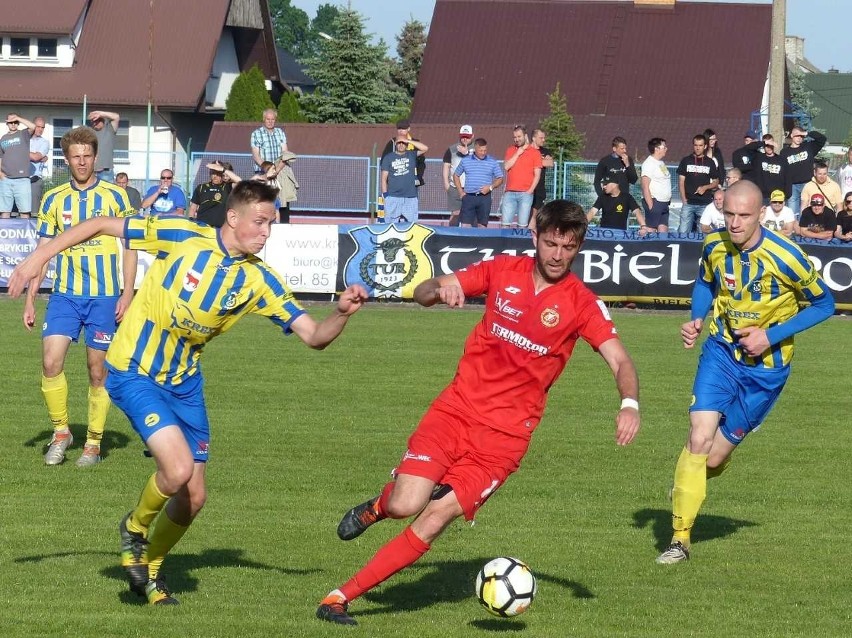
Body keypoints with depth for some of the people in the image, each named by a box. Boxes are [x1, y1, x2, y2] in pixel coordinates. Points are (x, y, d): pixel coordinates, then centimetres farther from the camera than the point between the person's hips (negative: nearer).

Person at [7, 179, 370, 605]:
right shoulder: (183, 236, -16)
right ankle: (135, 528, 8)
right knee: (178, 469, -24)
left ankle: (150, 567, 33)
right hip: (134, 373, -5)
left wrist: (342, 312, -27)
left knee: (193, 496, 6)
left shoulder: (258, 280, -5)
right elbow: (101, 226, -9)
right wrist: (38, 258, -11)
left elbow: (314, 336, -6)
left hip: (184, 383, 5)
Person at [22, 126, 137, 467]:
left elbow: (130, 246, 4)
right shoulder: (53, 199, 7)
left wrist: (127, 293, -6)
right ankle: (60, 432, 6)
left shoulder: (115, 196, 1)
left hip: (104, 297, -2)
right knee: (51, 362, -12)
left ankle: (93, 442, 13)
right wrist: (30, 299, 7)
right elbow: (43, 251, 12)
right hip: (65, 295, 2)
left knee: (98, 371, 1)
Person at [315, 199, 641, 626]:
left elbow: (619, 361, -11)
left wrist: (629, 403, -31)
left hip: (506, 433, -1)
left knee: (433, 522, -12)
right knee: (405, 505, -16)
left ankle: (342, 597, -4)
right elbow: (422, 294, 5)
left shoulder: (581, 303, -3)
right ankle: (381, 504, 21)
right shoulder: (503, 271, 3)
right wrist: (441, 288, -19)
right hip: (456, 409, 1)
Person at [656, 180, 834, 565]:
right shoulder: (714, 245, -8)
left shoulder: (785, 258, -22)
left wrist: (771, 336, -17)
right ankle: (680, 539, -6)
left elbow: (824, 304, -9)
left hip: (765, 367, -2)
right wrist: (696, 319, -5)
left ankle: (688, 485, 40)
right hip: (721, 351, 2)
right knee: (699, 438, -16)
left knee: (715, 456, 2)